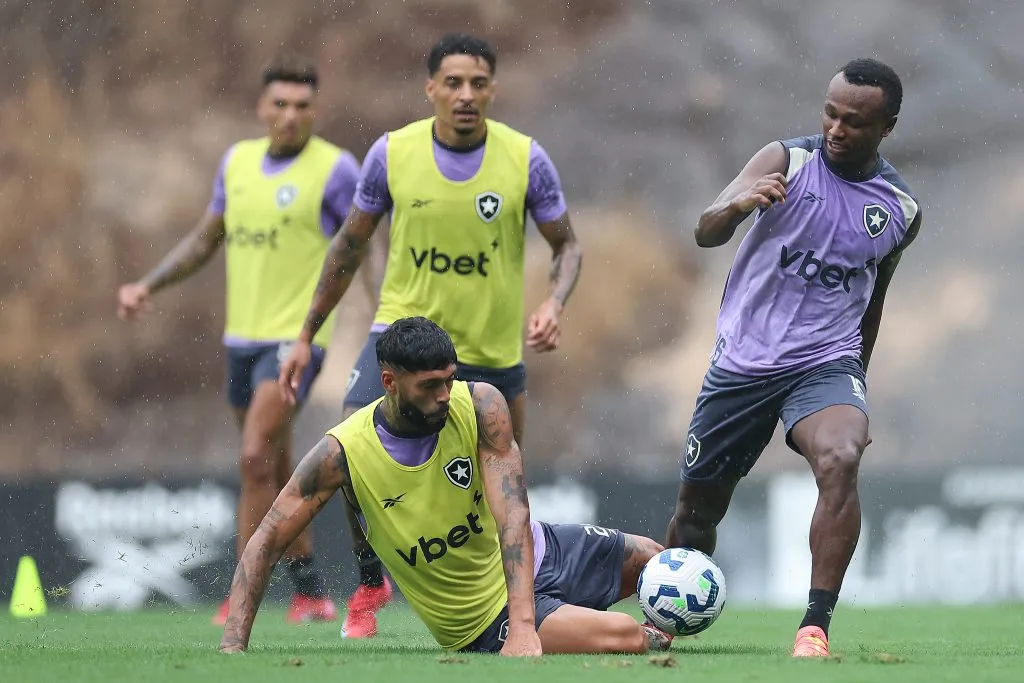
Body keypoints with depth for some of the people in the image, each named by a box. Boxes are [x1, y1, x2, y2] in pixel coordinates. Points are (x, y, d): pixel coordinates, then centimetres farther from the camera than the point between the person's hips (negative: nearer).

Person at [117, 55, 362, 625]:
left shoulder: (335, 168, -8)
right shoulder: (238, 161, 10)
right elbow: (205, 240, 20)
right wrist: (147, 287, 10)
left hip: (296, 337, -7)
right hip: (242, 336, 7)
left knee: (256, 458, -18)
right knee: (276, 472, 13)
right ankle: (312, 593, 24)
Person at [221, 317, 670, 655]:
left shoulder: (480, 406, -21)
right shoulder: (342, 452, -25)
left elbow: (513, 513, -29)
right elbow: (266, 543, -18)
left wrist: (523, 625, -42)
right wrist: (232, 646, -29)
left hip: (540, 554, 4)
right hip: (486, 621, -4)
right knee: (627, 637, -21)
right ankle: (651, 641, 15)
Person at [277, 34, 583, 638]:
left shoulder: (525, 159, -10)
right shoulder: (392, 153, -8)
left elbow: (566, 245, 2)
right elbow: (351, 244, 5)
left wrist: (555, 303, -19)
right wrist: (307, 335, 7)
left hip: (491, 348, 0)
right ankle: (371, 582, 4)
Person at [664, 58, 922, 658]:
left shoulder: (902, 209, 1)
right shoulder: (787, 162, -8)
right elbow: (706, 233, -21)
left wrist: (856, 387, 23)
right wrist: (736, 205, -43)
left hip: (826, 362, 0)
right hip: (742, 362, 0)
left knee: (841, 461, -31)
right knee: (697, 509, 9)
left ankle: (817, 625, -27)